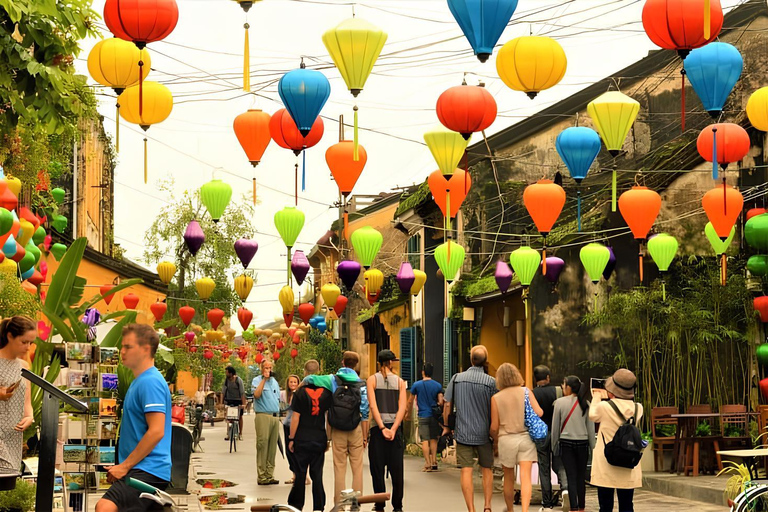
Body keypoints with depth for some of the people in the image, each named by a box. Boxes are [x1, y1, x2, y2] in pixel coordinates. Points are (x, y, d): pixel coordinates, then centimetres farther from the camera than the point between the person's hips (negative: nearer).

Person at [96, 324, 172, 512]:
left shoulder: (150, 382, -13)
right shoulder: (139, 381, 20)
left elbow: (156, 432, -21)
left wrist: (125, 465, -17)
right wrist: (122, 466, 20)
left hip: (148, 471, -11)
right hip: (139, 469, 11)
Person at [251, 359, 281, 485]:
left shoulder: (275, 382, 20)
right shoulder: (257, 380, 0)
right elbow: (257, 395, -19)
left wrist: (278, 415, 16)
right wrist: (264, 379, -18)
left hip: (275, 416, 7)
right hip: (263, 416, -7)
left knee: (272, 447, 7)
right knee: (262, 445, -9)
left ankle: (270, 475, 11)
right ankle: (262, 476, -8)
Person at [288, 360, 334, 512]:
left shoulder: (300, 392, -7)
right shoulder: (327, 392, 0)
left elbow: (295, 417, -8)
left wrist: (291, 439, -1)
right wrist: (328, 439, 10)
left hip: (302, 439, -2)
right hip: (319, 439, 2)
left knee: (300, 474, 7)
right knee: (317, 475, 7)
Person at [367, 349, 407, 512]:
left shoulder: (372, 379, 0)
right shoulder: (400, 381, 5)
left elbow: (373, 406, -9)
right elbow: (402, 407, -3)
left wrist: (382, 428, -11)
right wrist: (393, 429, -9)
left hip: (377, 427, -1)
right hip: (395, 427, 2)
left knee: (377, 468, 4)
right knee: (396, 469, 5)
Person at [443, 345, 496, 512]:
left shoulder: (457, 378, -2)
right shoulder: (491, 382, -8)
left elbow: (447, 405, 1)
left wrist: (446, 426, 14)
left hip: (463, 432, 0)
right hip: (484, 433, 0)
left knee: (466, 471, 0)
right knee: (487, 470, 15)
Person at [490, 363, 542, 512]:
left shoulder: (496, 398, -3)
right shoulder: (526, 392, -2)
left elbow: (494, 427, -2)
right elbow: (539, 413, -5)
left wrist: (495, 441, 17)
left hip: (506, 439, 0)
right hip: (526, 438, 0)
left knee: (509, 477, 15)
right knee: (525, 477, -4)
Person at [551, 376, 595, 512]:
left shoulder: (560, 402, -5)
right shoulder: (585, 403, 0)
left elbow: (555, 426, 0)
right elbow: (590, 426, 3)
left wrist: (554, 446, 9)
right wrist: (593, 446, 10)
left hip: (566, 442, -2)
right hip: (582, 443, 2)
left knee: (571, 477, -1)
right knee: (581, 477, 10)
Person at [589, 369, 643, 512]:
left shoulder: (604, 407, -15)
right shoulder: (637, 409, -5)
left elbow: (593, 415, 6)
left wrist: (597, 397, 22)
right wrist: (608, 398, 25)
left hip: (605, 467, -3)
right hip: (629, 468, 3)